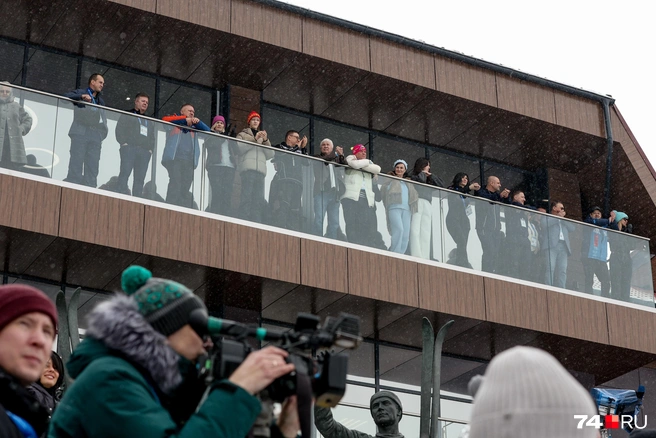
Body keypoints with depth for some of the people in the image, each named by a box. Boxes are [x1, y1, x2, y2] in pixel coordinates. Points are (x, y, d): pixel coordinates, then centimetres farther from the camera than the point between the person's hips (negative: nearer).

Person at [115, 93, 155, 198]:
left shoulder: (150, 122, 32)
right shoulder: (127, 116, 16)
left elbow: (152, 137, 25)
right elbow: (119, 130, 4)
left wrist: (151, 149, 7)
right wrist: (123, 142, -10)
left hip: (145, 151, 4)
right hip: (129, 148, -4)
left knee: (140, 179, -7)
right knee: (125, 173, -18)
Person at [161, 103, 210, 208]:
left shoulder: (194, 126, 31)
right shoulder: (175, 120, 20)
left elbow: (207, 130, 20)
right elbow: (165, 119, 0)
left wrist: (197, 122, 3)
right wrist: (185, 119, -1)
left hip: (189, 160, 4)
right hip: (175, 158, -4)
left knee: (185, 187, -6)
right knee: (175, 184, -17)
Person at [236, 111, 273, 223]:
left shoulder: (262, 136, 31)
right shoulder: (242, 135, 20)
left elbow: (270, 155, 17)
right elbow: (239, 149, -1)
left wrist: (265, 141, 2)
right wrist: (254, 140, -5)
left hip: (260, 169, 4)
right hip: (247, 168, -4)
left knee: (259, 199, -8)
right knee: (246, 197, -17)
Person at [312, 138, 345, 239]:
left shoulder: (336, 158, 24)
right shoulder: (317, 157, 13)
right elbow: (324, 160, -8)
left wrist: (341, 156, -4)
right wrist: (335, 153, -2)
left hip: (334, 192, 4)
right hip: (322, 191, -4)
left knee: (334, 222, 0)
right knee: (319, 219, -11)